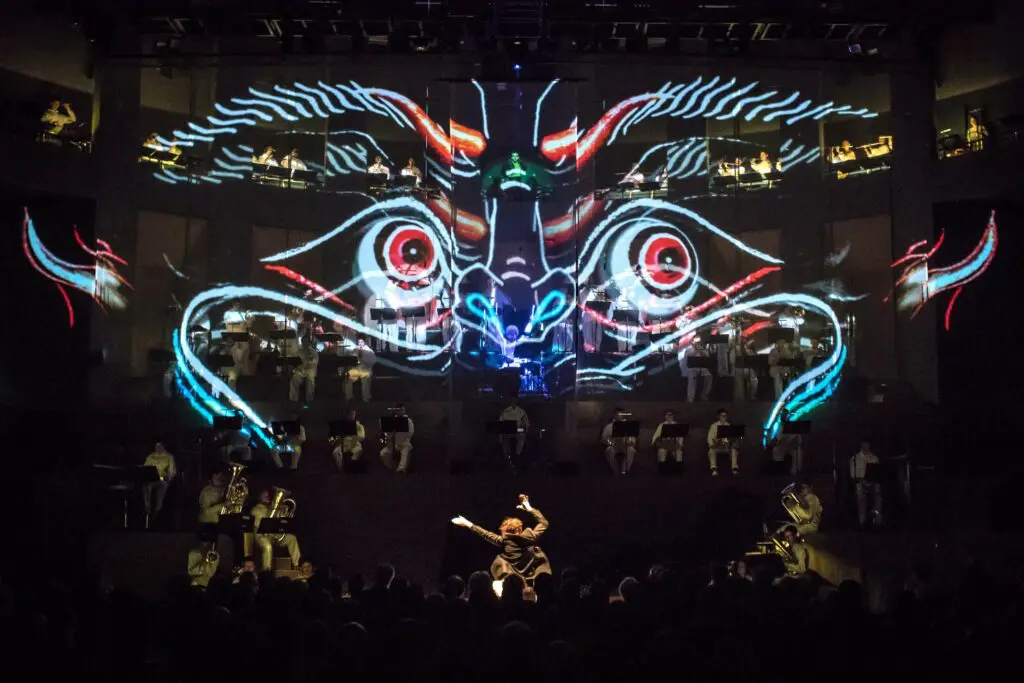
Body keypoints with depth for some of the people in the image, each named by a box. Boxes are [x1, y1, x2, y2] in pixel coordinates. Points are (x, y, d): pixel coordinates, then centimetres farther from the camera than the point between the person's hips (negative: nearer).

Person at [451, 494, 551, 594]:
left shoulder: (504, 541, -10)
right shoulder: (530, 537, -5)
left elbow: (486, 534, 0)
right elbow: (544, 523, 10)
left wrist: (467, 524, 9)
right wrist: (529, 508, 15)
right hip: (532, 581, 1)